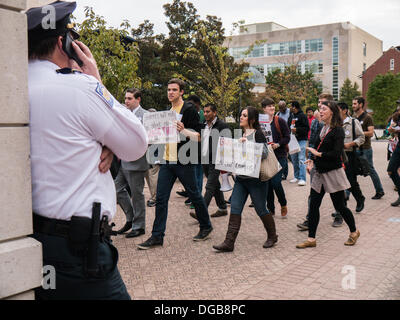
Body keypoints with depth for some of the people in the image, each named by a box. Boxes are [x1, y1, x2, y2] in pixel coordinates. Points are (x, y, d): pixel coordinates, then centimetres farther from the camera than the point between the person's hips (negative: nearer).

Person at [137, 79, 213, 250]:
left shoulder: (189, 109, -7)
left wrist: (184, 130, -27)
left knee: (194, 195, 7)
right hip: (167, 160, 7)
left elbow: (199, 136, -12)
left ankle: (206, 227, 27)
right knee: (161, 198, 2)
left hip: (184, 162, -6)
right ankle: (157, 236, 7)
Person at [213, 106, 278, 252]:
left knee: (261, 209, 5)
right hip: (241, 178, 7)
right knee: (235, 209, 0)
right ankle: (229, 242, 2)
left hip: (256, 178, -7)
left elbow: (265, 153, -19)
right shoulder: (240, 134, 13)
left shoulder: (257, 134, -8)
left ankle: (272, 237, 26)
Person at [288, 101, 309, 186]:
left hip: (301, 140, -7)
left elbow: (307, 128, -12)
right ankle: (296, 177, 21)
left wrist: (297, 130, -20)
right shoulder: (291, 116, 15)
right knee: (294, 159, 11)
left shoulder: (302, 116, -6)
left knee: (301, 159, -10)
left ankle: (302, 178, -10)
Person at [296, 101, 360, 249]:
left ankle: (354, 232, 29)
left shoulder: (337, 130, -13)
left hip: (333, 173, -7)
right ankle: (311, 239, 10)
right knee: (313, 205, 3)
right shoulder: (323, 129, 11)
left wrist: (318, 154, -15)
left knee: (340, 206, 4)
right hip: (320, 172, 7)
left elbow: (336, 154, -21)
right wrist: (312, 160, 2)